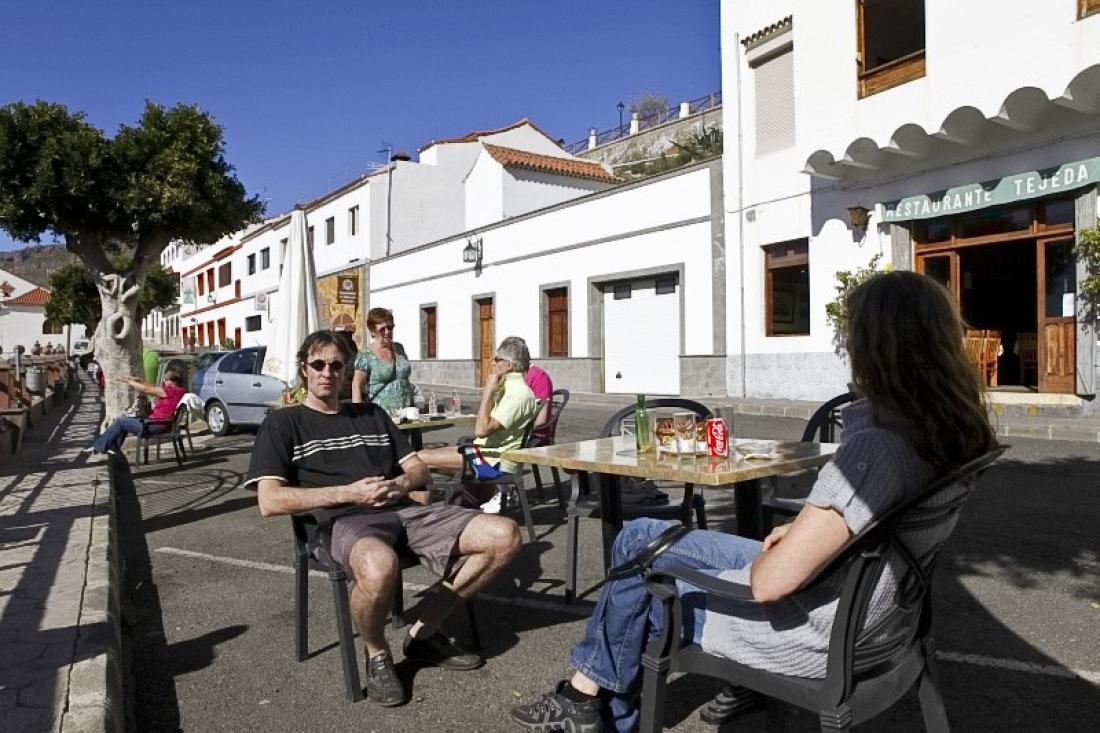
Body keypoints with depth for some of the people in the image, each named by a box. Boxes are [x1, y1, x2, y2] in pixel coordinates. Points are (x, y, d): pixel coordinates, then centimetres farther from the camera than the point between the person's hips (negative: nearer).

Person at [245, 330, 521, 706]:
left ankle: (423, 633, 2)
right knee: (380, 567, -43)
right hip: (342, 521, -5)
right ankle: (377, 654, -7)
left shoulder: (371, 414, 25)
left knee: (504, 536, -14)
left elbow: (419, 469, 22)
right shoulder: (283, 424, 11)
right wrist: (349, 493, -11)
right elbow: (270, 502, -3)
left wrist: (400, 484, -3)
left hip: (401, 509, 5)